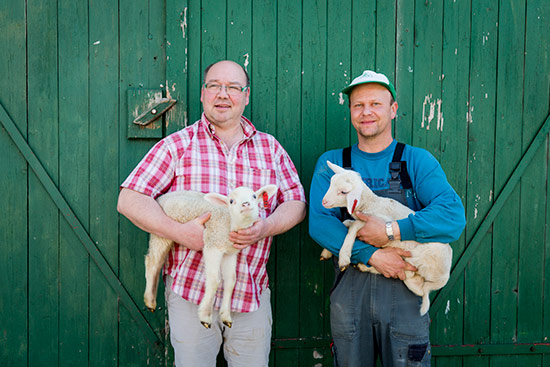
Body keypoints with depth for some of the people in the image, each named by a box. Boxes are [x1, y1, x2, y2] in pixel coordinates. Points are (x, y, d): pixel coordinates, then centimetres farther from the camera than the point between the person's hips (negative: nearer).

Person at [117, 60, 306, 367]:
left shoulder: (270, 147, 10)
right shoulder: (177, 145, 1)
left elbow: (296, 203, 8)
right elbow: (129, 200, -4)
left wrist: (265, 228, -13)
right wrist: (179, 232, -18)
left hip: (252, 294, 2)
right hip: (190, 289, -2)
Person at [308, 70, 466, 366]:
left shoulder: (417, 161, 3)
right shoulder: (331, 163, 6)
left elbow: (453, 215, -11)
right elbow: (319, 222, -7)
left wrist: (391, 231, -20)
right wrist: (372, 255, -18)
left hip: (404, 292, -1)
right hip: (349, 293, 1)